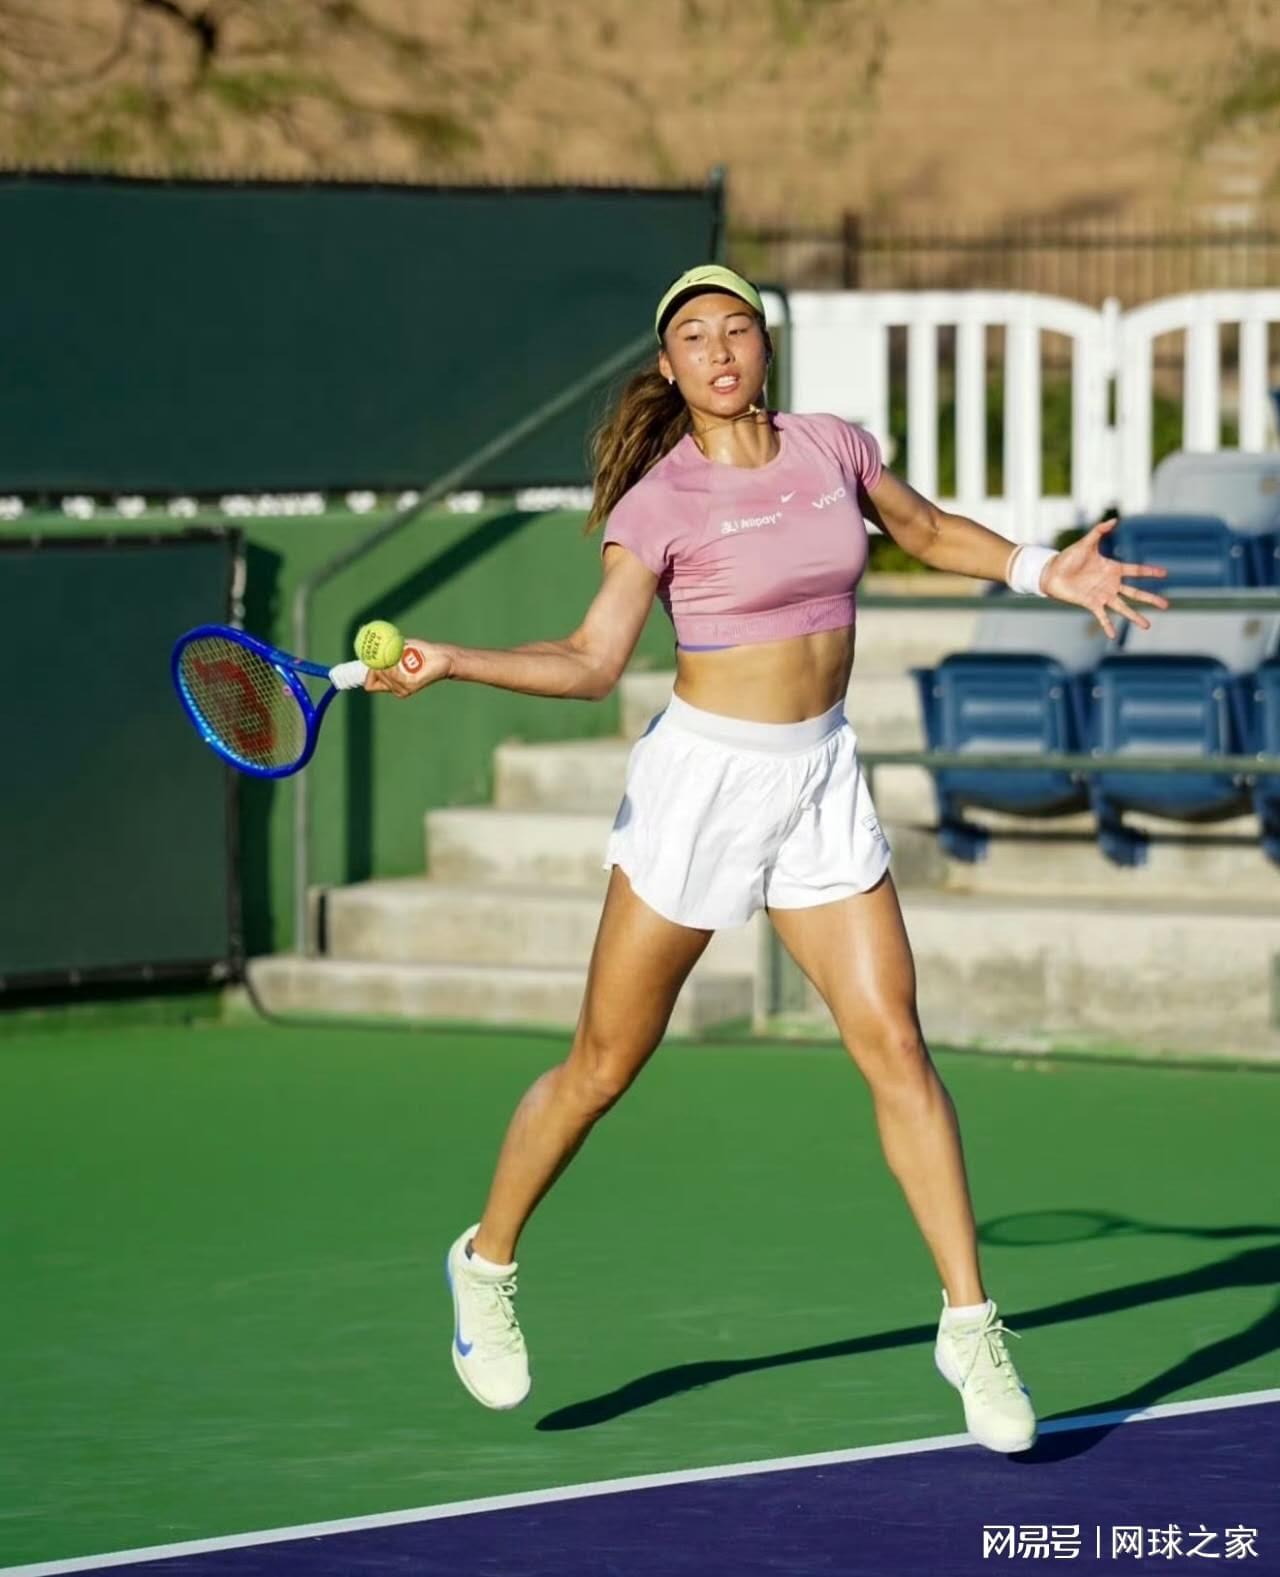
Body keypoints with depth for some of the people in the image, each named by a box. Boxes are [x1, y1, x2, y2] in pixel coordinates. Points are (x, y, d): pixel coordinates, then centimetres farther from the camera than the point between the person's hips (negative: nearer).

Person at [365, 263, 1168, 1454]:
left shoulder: (834, 449, 3)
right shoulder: (660, 500, -9)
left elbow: (926, 529, 23)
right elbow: (591, 661, -14)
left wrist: (1042, 572, 11)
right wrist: (448, 662, -26)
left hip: (821, 782, 3)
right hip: (701, 779, -3)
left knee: (895, 1048, -5)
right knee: (603, 1067, 4)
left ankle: (970, 1325, 0)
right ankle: (487, 1263, 27)